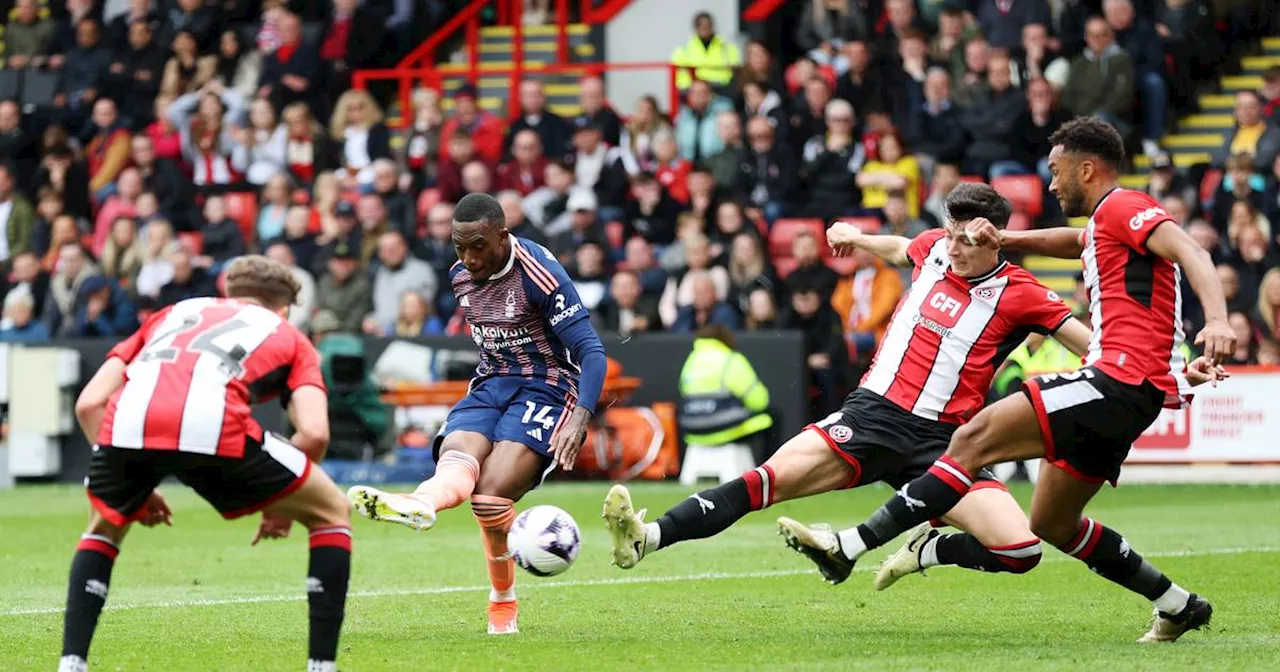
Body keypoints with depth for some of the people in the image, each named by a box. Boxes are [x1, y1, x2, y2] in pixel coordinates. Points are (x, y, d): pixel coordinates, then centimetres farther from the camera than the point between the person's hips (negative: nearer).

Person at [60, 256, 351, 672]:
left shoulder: (172, 314, 39)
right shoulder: (288, 336, 32)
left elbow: (89, 403, 28)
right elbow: (313, 433, 12)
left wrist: (135, 488, 35)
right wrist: (285, 507, 28)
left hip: (127, 420, 3)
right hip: (214, 424, -3)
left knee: (105, 527, 36)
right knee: (332, 513, 21)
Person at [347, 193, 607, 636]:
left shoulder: (541, 276, -16)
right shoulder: (460, 276, 6)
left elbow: (591, 352, -20)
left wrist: (580, 417, -33)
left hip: (544, 388, -5)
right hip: (489, 385, 5)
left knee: (491, 496, -26)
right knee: (455, 461, -27)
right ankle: (417, 506, -50)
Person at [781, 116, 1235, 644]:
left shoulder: (1122, 207, -5)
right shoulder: (1105, 224, 25)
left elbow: (1191, 253, -19)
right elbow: (1075, 242, 46)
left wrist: (1216, 320, -38)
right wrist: (1005, 241, 27)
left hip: (1119, 381, -11)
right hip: (1123, 394, 11)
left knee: (974, 440, -17)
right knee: (1051, 526, 16)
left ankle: (851, 546, -24)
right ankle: (1178, 606, 22)